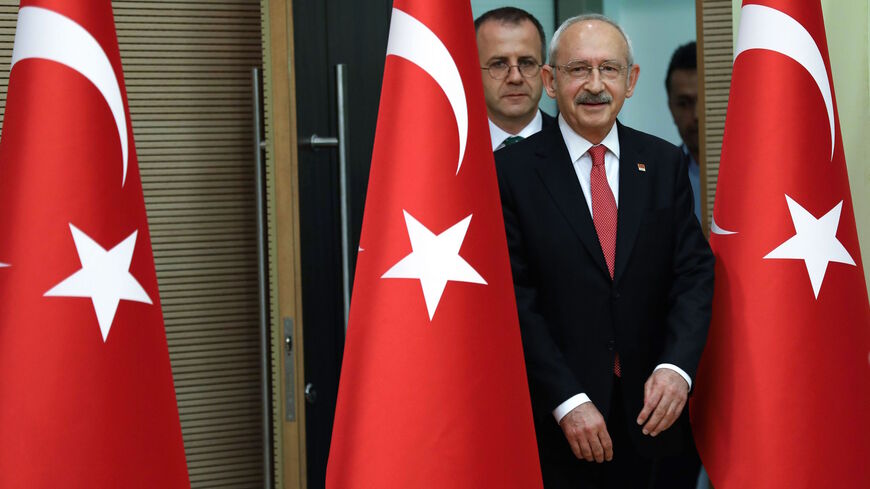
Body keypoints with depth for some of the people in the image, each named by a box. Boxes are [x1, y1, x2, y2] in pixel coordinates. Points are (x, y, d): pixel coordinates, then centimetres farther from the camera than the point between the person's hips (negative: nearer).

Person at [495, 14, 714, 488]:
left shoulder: (664, 163, 5)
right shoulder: (512, 170, -6)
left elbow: (694, 271, 1)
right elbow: (516, 298, -10)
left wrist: (676, 367, -15)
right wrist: (568, 400, -16)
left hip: (645, 406, 3)